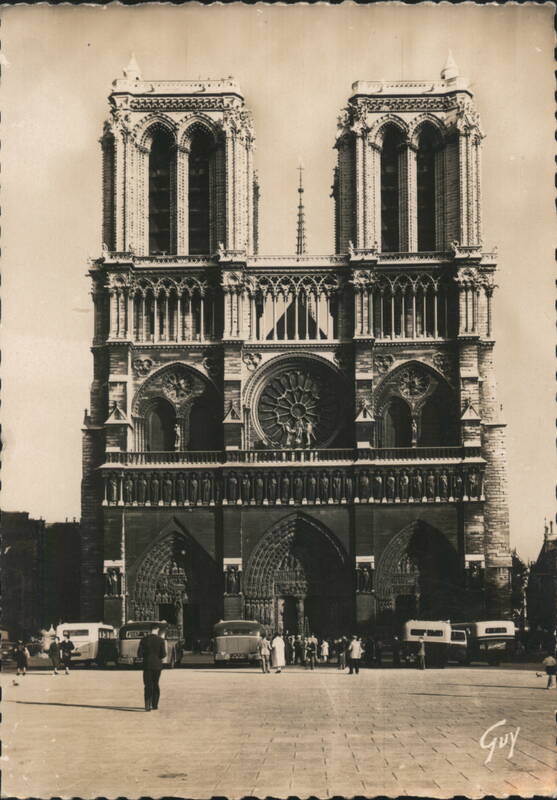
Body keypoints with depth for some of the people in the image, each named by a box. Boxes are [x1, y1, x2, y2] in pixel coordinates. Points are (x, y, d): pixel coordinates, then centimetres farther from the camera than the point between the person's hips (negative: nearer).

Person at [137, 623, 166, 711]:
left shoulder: (144, 639, -6)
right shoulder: (161, 640, -6)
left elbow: (139, 653, -7)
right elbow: (163, 654, -9)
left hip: (147, 665, -1)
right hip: (157, 665, 1)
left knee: (147, 686, 1)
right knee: (155, 685, 14)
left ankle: (148, 706, -14)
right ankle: (155, 705, 16)